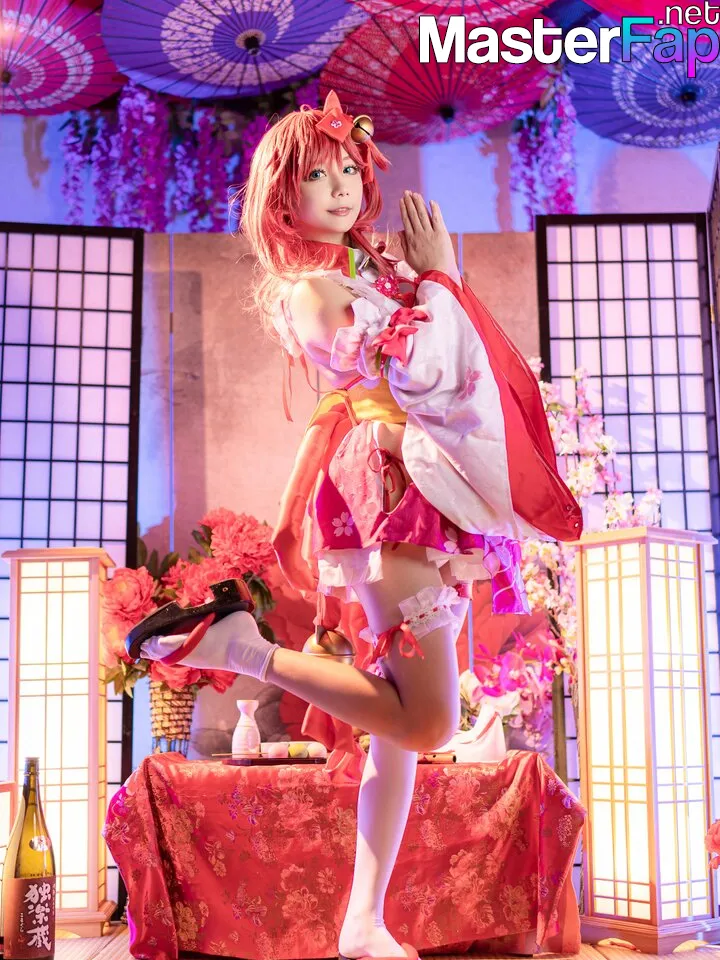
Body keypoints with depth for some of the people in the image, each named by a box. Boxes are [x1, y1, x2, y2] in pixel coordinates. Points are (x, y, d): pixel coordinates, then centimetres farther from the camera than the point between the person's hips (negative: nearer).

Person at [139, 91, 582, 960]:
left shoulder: (378, 269, 19)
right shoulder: (306, 285, -4)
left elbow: (461, 365, 18)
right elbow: (400, 369, -16)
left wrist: (433, 278, 11)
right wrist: (439, 281, -5)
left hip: (433, 491, 8)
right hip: (391, 487, -8)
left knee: (403, 714, 5)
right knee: (426, 721, -13)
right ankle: (245, 649, -5)